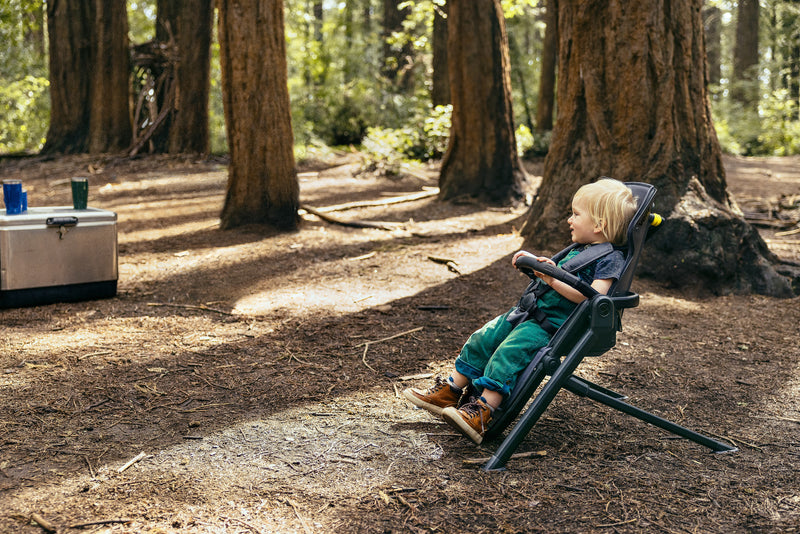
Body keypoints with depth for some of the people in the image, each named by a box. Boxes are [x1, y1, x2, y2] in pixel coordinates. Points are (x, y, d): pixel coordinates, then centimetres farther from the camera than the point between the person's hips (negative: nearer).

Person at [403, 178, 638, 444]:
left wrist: (555, 280, -29)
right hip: (528, 313, 9)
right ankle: (450, 392, 12)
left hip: (554, 325, -9)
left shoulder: (611, 258, -9)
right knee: (482, 340, 3)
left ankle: (482, 414, -31)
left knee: (509, 352, -27)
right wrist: (534, 262, 24)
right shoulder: (578, 249, 19)